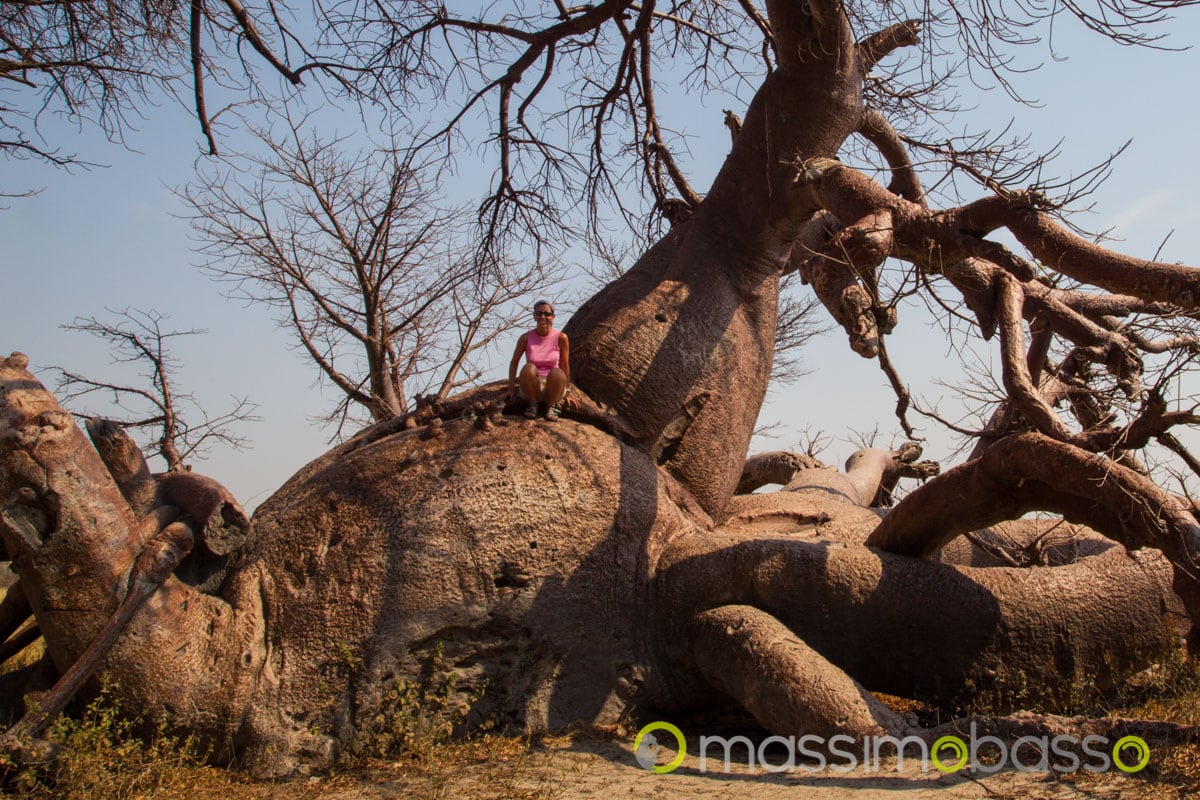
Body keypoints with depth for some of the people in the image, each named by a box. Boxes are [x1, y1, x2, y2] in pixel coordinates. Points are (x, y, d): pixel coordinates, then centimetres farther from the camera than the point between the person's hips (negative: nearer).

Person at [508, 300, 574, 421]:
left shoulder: (560, 338, -7)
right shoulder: (526, 338, -6)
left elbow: (565, 366, 1)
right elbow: (514, 362, 5)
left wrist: (566, 393, 6)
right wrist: (511, 389, 4)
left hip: (552, 388, 0)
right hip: (530, 388, 0)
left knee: (557, 373, -35)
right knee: (529, 368, -34)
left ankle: (551, 406, -7)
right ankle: (533, 404, -8)